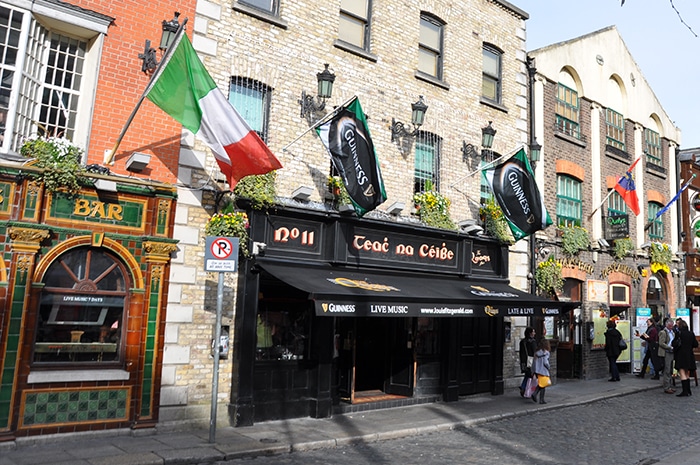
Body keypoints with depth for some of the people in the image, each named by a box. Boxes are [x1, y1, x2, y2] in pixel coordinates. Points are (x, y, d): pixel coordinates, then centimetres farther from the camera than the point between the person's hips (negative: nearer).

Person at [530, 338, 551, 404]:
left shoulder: (537, 352, 5)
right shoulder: (546, 353, -12)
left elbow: (534, 362, 6)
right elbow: (545, 362, -18)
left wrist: (534, 371, 11)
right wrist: (548, 367, 1)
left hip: (537, 371, 6)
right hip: (543, 371, -5)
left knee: (540, 384, 17)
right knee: (543, 385, 5)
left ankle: (534, 394, -1)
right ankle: (541, 400, 8)